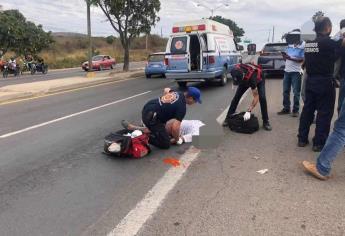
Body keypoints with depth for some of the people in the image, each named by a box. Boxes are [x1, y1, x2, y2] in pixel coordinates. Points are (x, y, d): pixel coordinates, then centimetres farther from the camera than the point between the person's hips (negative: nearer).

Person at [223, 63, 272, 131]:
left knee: (262, 98, -22)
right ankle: (228, 118, 2)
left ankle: (266, 121, -7)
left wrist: (248, 111, -48)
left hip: (259, 79, -4)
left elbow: (256, 97, -42)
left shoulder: (252, 77, -46)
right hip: (246, 79, 4)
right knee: (236, 96, -8)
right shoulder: (236, 70, -35)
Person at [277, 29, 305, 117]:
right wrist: (284, 55, -6)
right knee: (285, 91, 9)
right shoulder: (289, 44, 13)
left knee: (296, 92, -1)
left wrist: (291, 58, -24)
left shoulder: (303, 45, -6)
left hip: (296, 72, -6)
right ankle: (286, 108, 18)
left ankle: (296, 110, 6)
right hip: (287, 71, 6)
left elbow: (302, 59, -14)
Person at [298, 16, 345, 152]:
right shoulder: (327, 42, -14)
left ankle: (302, 139, 17)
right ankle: (319, 143, 7)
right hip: (325, 82, -6)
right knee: (324, 113, 3)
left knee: (307, 110, 12)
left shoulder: (308, 43, 6)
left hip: (310, 81, 7)